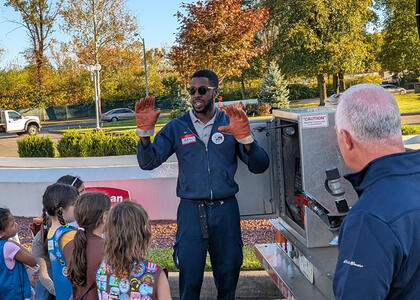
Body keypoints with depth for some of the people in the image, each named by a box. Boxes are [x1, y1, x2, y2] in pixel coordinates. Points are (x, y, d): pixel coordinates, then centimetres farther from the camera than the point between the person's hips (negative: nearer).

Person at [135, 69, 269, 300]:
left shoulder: (231, 124, 4)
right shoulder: (176, 128, 5)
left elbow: (259, 166, -4)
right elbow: (148, 162, -1)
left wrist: (245, 138, -21)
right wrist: (145, 133, -16)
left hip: (225, 209, 1)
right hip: (191, 209, 0)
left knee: (228, 273, 11)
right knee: (189, 276, 2)